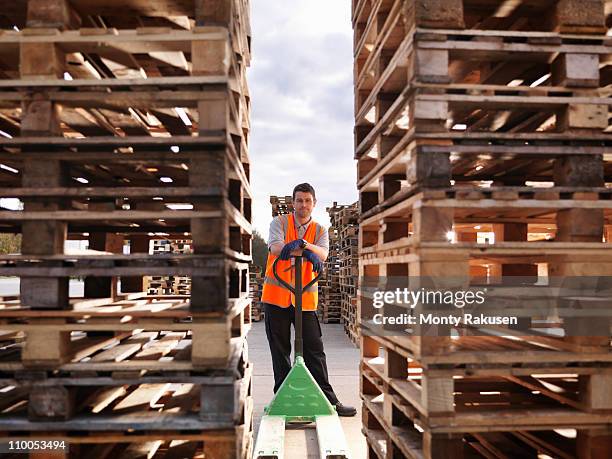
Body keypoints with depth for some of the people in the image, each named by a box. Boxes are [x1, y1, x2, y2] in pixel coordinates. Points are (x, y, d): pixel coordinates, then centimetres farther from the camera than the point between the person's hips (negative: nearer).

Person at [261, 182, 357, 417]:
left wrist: (307, 246, -34)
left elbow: (323, 254, -12)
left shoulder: (320, 230, 8)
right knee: (280, 351, 9)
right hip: (276, 295, -1)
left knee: (314, 349, 3)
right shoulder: (279, 222, 3)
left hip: (306, 297, 1)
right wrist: (305, 253, -32)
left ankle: (328, 400, 11)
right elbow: (275, 247, -17)